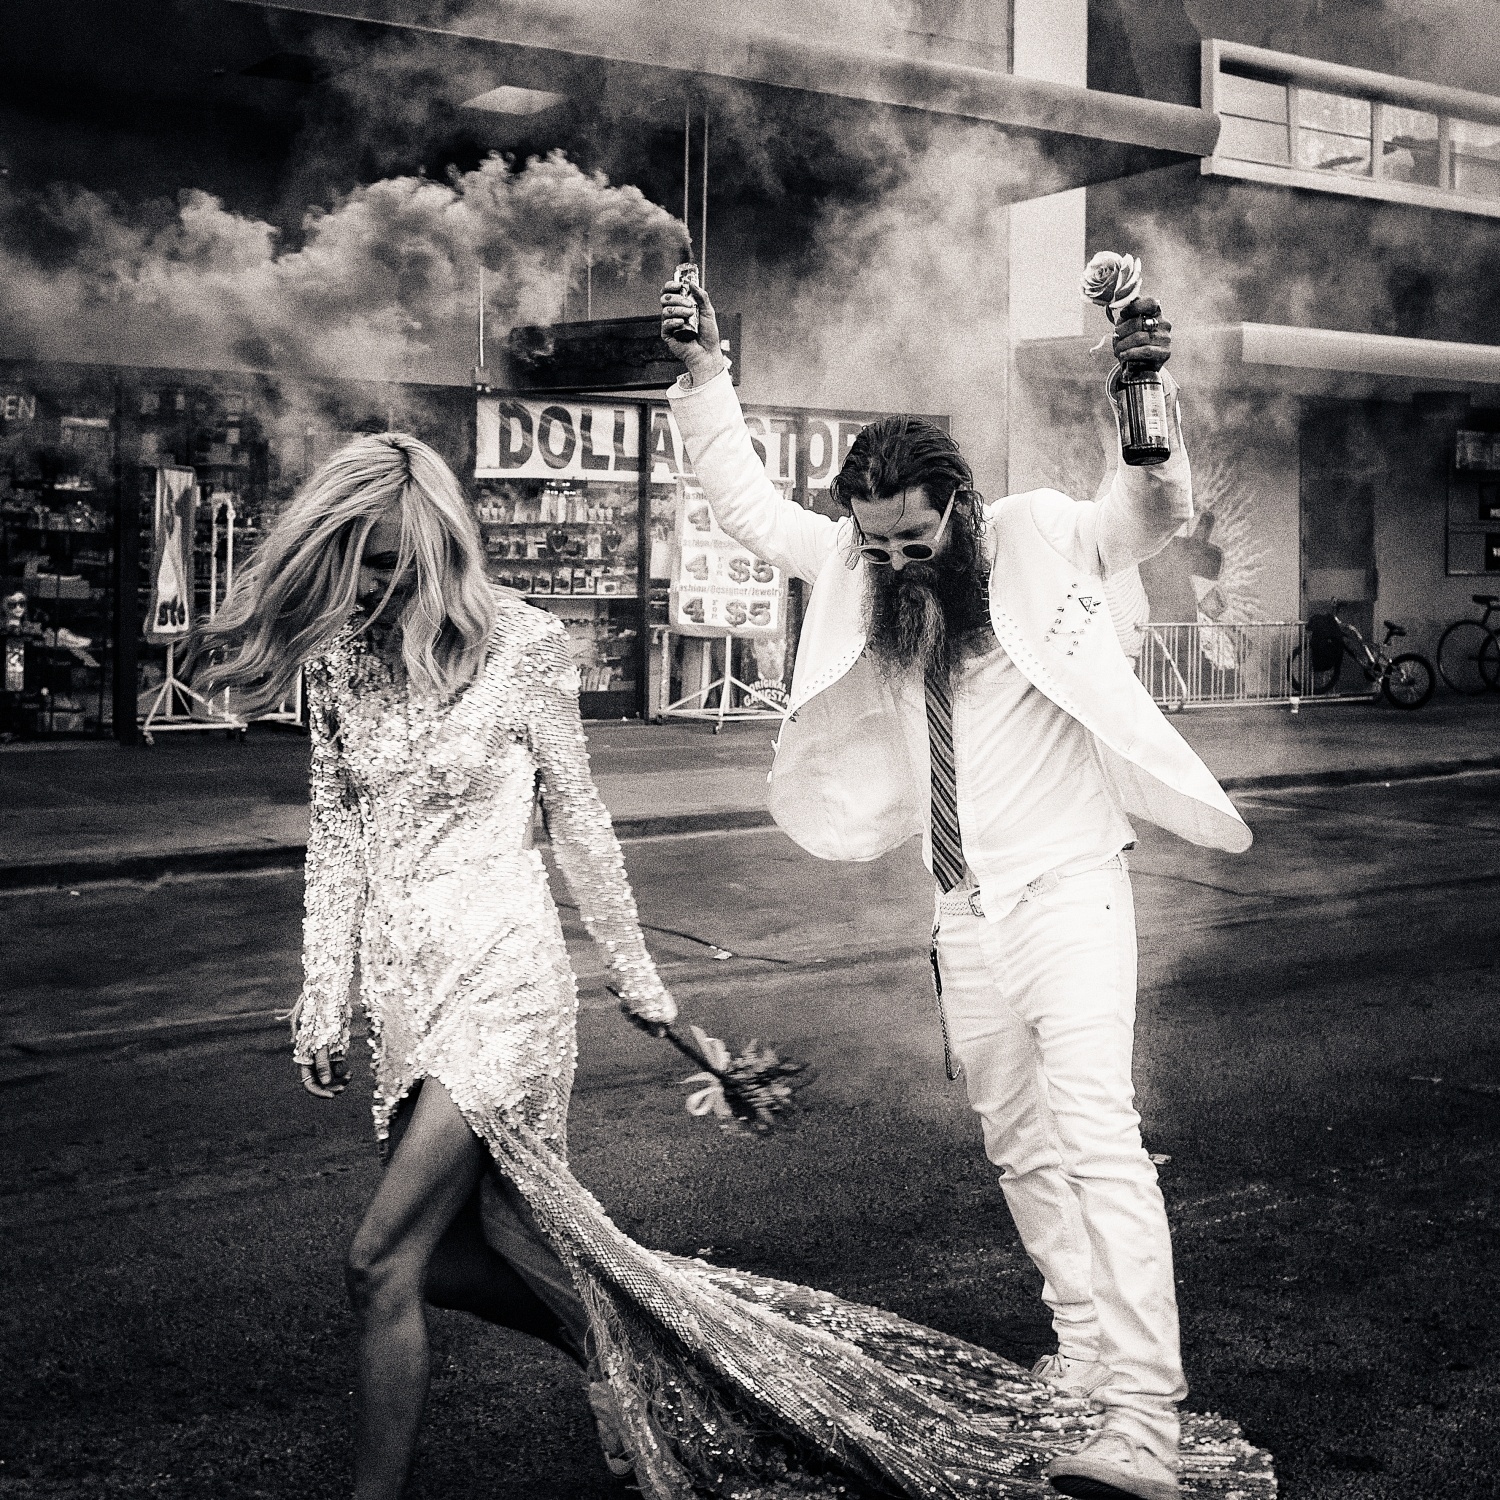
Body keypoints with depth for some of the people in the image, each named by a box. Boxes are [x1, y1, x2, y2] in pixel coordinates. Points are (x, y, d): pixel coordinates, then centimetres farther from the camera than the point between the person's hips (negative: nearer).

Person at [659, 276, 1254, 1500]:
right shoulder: (860, 568, 5)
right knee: (1020, 1149, 13)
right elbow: (746, 505, 9)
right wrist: (706, 373, -1)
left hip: (1069, 888, -6)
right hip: (965, 914, 6)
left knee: (1096, 1133, -17)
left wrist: (1148, 393, -39)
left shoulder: (1050, 542, -8)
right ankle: (1086, 1356, 28)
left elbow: (1162, 511, -22)